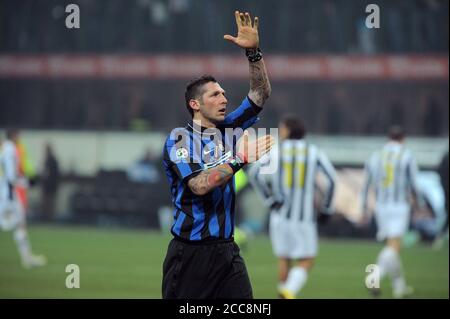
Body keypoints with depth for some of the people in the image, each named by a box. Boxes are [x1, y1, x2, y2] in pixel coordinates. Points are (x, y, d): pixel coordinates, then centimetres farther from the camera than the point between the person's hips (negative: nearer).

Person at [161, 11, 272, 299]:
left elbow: (261, 93, 11)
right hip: (189, 253, -5)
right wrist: (241, 158, -20)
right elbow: (199, 185, -19)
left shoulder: (229, 130, 12)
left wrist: (254, 51, -1)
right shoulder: (179, 138, -5)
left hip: (226, 251, 5)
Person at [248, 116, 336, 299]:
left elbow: (254, 174, -13)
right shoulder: (314, 152, 1)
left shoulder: (276, 152, 0)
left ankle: (284, 296, 18)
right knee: (306, 263, 1)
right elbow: (331, 179, -7)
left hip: (280, 214, 1)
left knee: (284, 260, 17)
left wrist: (269, 200, -6)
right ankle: (289, 293, -24)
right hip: (305, 218, -1)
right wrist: (326, 209, 3)